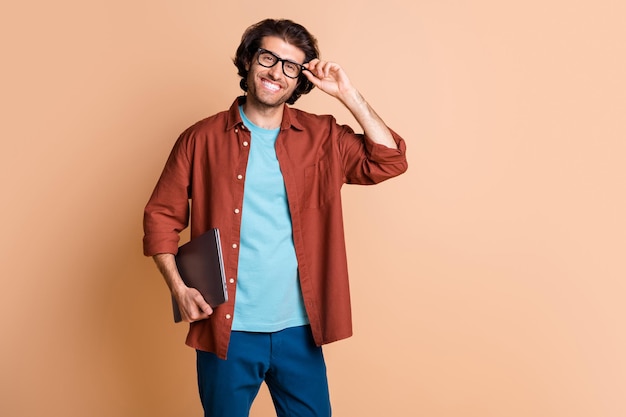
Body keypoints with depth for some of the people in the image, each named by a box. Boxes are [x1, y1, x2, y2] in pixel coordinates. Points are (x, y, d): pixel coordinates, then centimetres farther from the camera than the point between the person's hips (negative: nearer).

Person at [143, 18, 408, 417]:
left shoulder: (322, 137, 3)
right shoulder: (202, 139, -1)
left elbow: (389, 162, -6)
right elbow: (161, 216, 2)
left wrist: (348, 94, -9)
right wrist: (178, 287, -9)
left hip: (300, 330, 2)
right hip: (227, 331, -1)